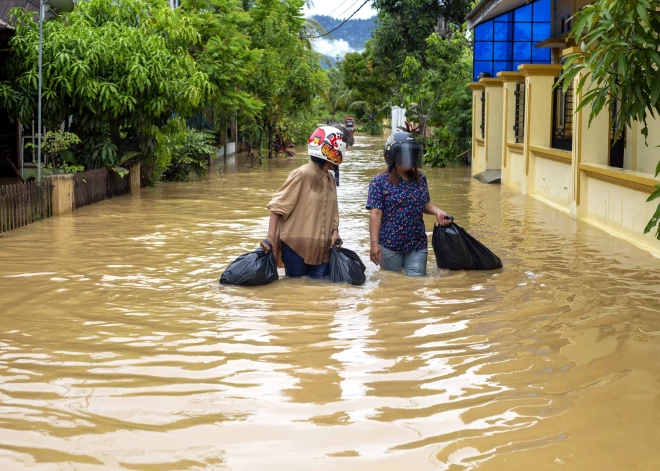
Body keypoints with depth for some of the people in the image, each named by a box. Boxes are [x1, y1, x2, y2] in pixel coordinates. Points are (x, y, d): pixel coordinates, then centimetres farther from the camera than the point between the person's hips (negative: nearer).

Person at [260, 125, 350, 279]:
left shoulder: (330, 179, 10)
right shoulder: (301, 175, -12)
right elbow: (277, 207, -10)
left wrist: (335, 231, -3)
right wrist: (270, 238, -16)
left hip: (322, 248, 6)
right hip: (296, 246, -6)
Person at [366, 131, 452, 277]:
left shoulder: (420, 179, 6)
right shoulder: (380, 182, -9)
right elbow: (376, 213, -13)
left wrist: (437, 211, -5)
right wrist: (374, 243, -19)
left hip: (418, 244, 4)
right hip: (389, 245, -4)